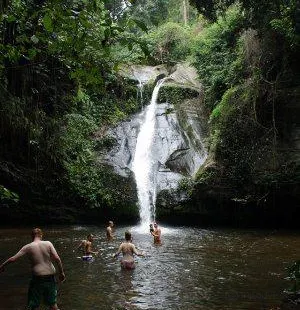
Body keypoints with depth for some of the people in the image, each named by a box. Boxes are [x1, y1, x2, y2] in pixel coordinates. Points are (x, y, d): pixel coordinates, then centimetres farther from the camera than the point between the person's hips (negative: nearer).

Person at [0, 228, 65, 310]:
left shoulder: (28, 247, -4)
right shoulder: (48, 243, -2)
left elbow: (13, 259, -5)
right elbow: (57, 258, -8)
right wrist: (61, 272, 0)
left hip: (38, 277, -2)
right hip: (50, 277, 2)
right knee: (52, 302, 20)